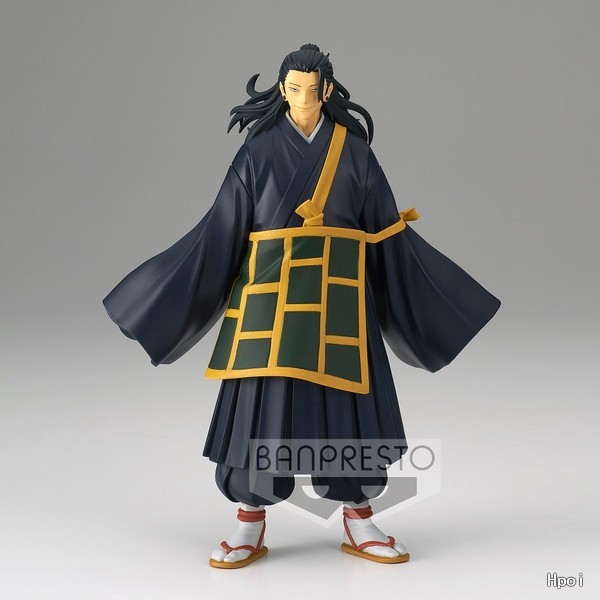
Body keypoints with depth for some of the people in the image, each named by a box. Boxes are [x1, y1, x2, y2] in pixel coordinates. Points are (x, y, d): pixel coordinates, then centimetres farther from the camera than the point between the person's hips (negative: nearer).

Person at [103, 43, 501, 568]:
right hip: (272, 288, -1)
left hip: (337, 293, 1)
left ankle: (359, 524, 14)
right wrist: (172, 290, -3)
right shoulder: (259, 150, 3)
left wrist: (431, 295, 7)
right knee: (262, 402, -4)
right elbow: (222, 228, 2)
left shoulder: (354, 149, 6)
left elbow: (387, 229, 8)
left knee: (347, 405, 1)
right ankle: (251, 526, 8)